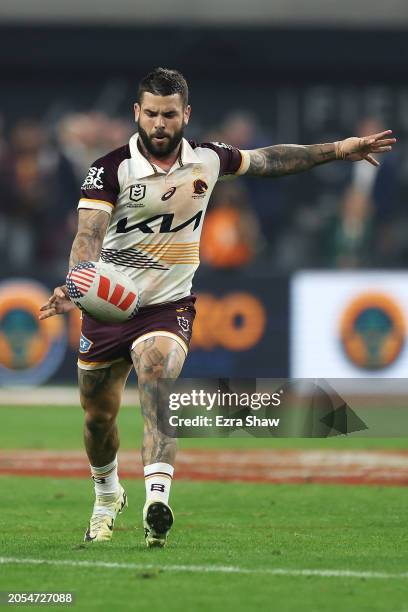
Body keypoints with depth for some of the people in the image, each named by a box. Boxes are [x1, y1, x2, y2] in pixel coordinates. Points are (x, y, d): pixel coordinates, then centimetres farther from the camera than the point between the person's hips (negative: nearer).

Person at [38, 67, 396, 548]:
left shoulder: (207, 159, -2)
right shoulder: (110, 169, -13)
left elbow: (266, 159, 16)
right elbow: (88, 236, -24)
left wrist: (338, 149, 17)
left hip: (168, 306, 0)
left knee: (158, 381, -29)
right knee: (98, 417, 10)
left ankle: (157, 502, -44)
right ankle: (107, 496, 41)